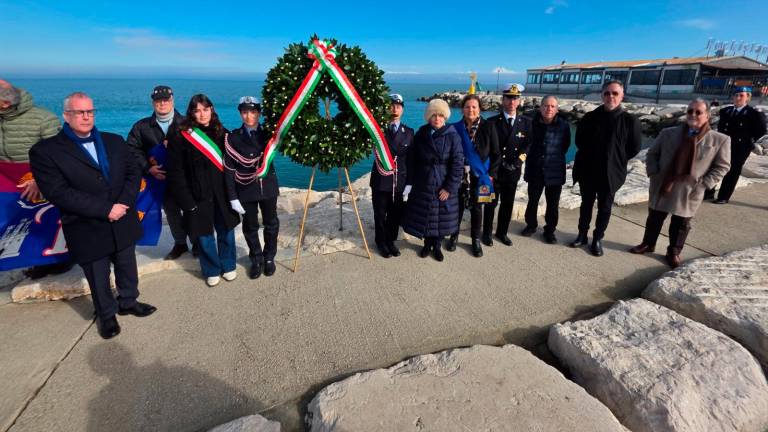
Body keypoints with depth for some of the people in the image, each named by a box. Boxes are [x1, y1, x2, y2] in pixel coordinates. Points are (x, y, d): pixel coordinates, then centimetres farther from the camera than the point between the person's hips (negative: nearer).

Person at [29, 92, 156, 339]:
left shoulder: (114, 141, 6)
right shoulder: (45, 151, -8)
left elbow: (133, 173, 1)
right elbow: (58, 193, -17)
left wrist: (123, 203, -16)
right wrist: (106, 209, -22)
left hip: (123, 225, 4)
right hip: (88, 232, -3)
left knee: (127, 270, 20)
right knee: (99, 280, 14)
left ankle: (128, 303, 43)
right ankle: (106, 315, 36)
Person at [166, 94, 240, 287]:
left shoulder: (222, 133, 6)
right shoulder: (181, 137, -5)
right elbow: (175, 172, -6)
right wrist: (187, 202, -10)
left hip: (222, 194, 3)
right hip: (198, 196, -2)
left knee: (226, 232, 10)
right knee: (204, 236, 7)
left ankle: (228, 266, 31)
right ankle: (211, 271, 27)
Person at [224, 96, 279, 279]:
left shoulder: (267, 134, 2)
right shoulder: (233, 138, -5)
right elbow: (229, 169, -7)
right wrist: (232, 197, -10)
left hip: (268, 186, 2)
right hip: (246, 190, -1)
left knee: (271, 224, 11)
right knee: (250, 227, 10)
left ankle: (269, 258, 30)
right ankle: (256, 259, 29)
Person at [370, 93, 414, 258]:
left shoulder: (408, 132, 6)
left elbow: (411, 159, 5)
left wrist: (409, 182, 0)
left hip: (399, 181, 2)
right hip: (380, 180, -2)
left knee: (395, 214, 10)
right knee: (380, 214, 9)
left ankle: (391, 241, 31)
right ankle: (381, 242, 28)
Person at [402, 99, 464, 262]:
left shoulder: (452, 136, -9)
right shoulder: (420, 134, -1)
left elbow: (458, 164, -11)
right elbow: (413, 160, 3)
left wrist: (449, 187, -14)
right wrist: (411, 182, -1)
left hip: (443, 186, -2)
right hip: (423, 185, 2)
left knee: (442, 217, 9)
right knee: (423, 216, 11)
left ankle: (437, 246, 30)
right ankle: (427, 244, 32)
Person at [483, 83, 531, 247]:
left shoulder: (526, 122, 4)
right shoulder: (492, 122, -6)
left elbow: (527, 145, 3)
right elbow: (491, 149, -11)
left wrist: (517, 162, -11)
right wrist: (491, 172, -16)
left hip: (513, 172, 3)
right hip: (495, 171, -3)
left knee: (508, 204, 13)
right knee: (491, 203, 7)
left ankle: (502, 232, 30)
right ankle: (487, 233, 22)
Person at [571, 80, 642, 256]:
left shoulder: (630, 121, -6)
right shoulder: (590, 117, -1)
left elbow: (635, 147, 2)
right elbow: (579, 141, 10)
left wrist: (617, 160, 2)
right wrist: (590, 157, 7)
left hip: (610, 173, -1)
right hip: (587, 170, 2)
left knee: (605, 207, 8)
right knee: (586, 204, 13)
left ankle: (597, 239, 21)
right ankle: (582, 235, 26)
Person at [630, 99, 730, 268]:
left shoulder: (720, 140, -5)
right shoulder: (668, 133, -1)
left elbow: (722, 166, -1)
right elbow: (652, 154, 7)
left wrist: (703, 184, -10)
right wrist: (653, 174, -5)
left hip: (689, 192, -1)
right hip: (661, 187, 2)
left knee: (681, 225, 12)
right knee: (654, 219, 15)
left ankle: (674, 252, 29)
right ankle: (648, 244, 34)